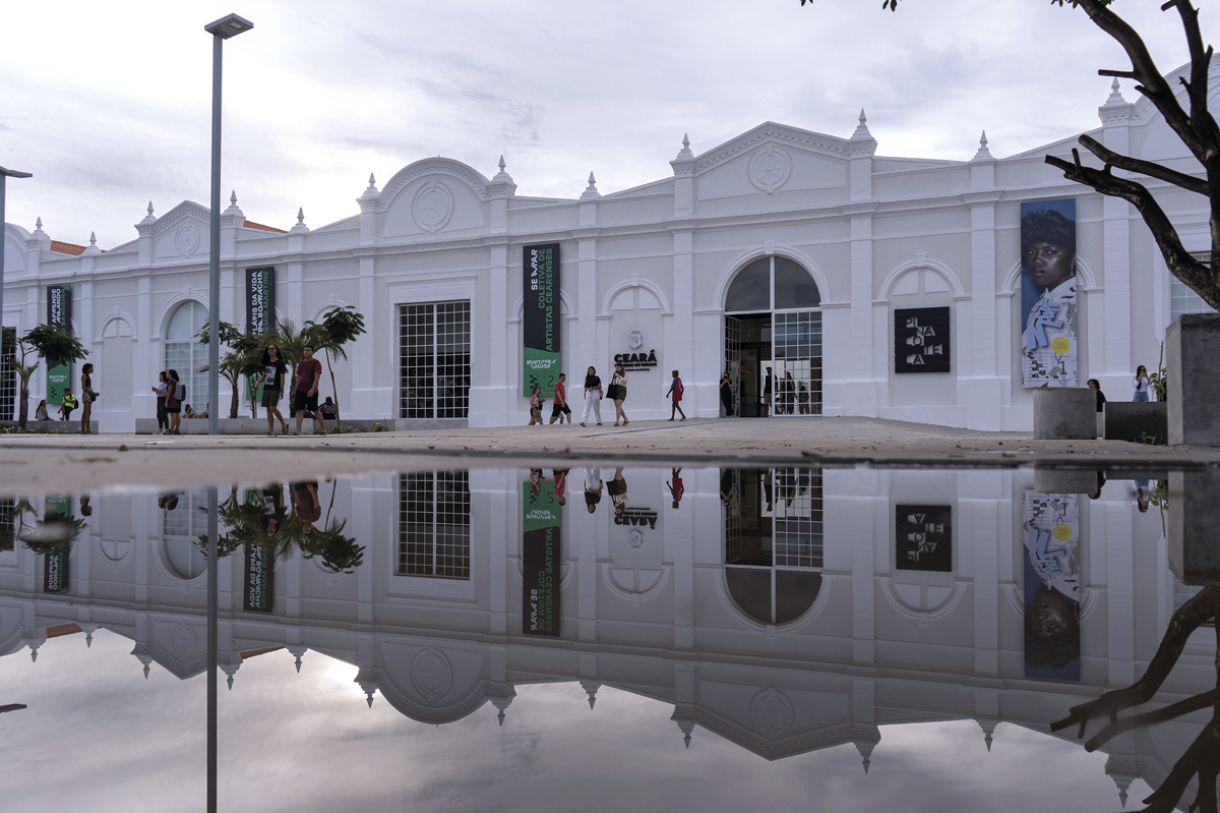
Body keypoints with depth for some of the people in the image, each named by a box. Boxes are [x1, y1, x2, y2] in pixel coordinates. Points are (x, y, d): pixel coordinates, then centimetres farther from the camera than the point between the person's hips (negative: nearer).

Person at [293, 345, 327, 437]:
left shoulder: (316, 363, -4)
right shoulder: (301, 363, 15)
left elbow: (317, 377, -13)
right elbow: (298, 377, 20)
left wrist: (312, 389, -23)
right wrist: (296, 389, 16)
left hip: (311, 391, -5)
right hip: (300, 390, 5)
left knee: (315, 410, 3)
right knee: (299, 410, -5)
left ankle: (323, 428, 20)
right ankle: (298, 431, -9)